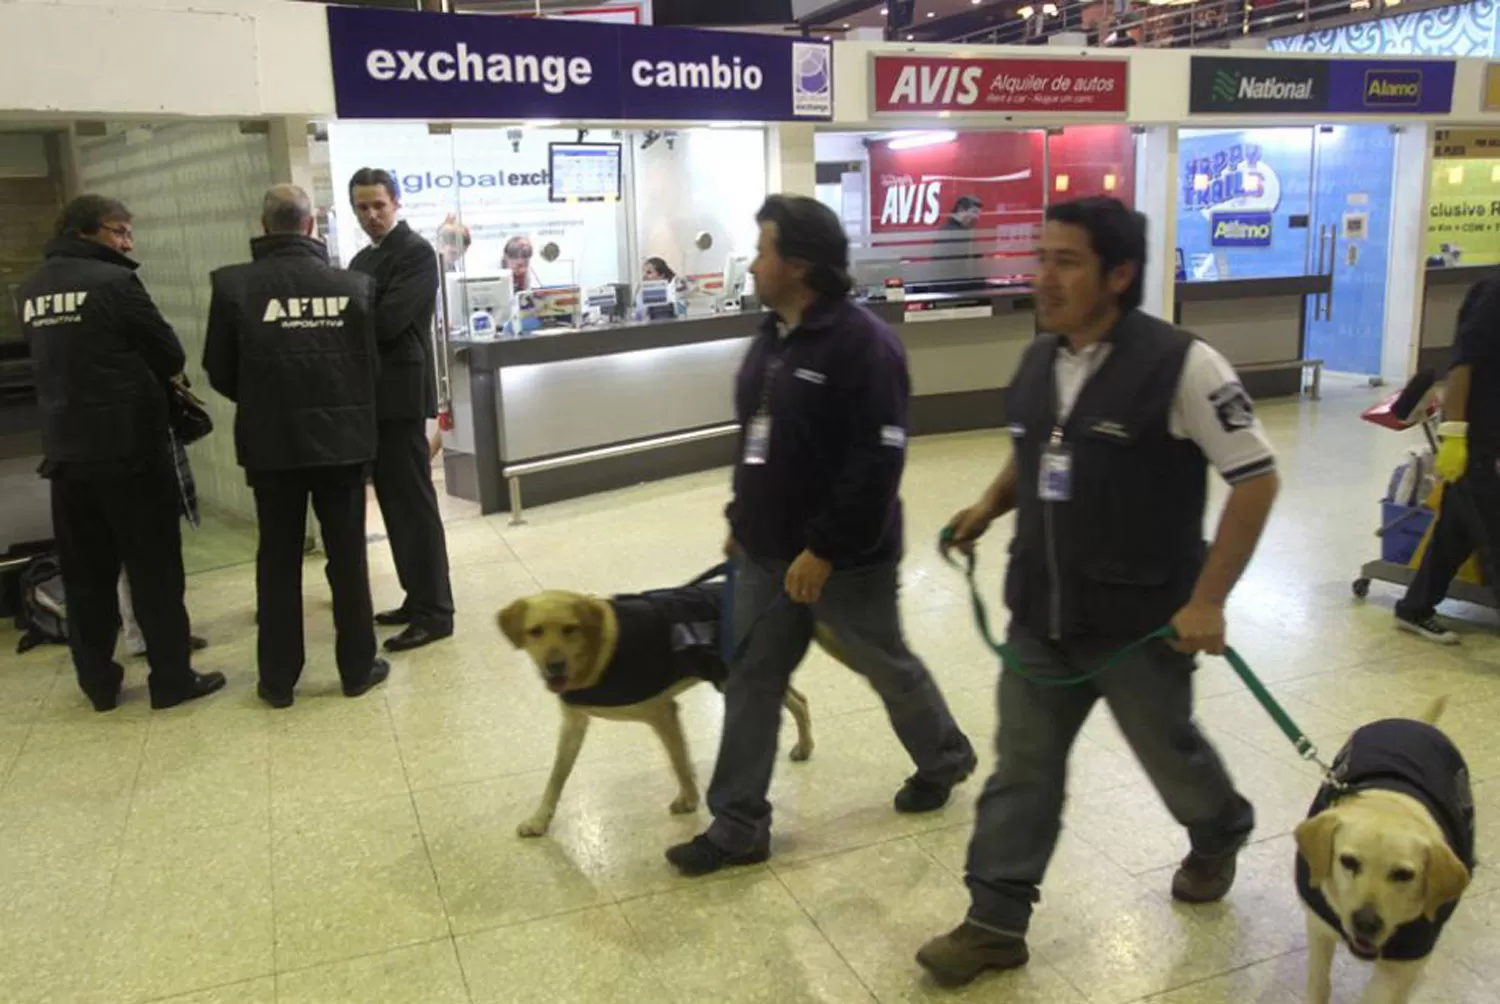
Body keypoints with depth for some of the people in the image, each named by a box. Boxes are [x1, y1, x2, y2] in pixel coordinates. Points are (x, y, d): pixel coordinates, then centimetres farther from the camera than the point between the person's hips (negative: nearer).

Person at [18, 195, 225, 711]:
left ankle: (98, 682, 19)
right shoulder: (113, 281, -12)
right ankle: (171, 678, 7)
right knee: (154, 567, 2)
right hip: (129, 445, -6)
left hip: (64, 448, 7)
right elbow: (170, 355, -7)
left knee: (84, 572, 12)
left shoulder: (31, 290, 9)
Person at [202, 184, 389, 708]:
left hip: (272, 442, 0)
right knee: (347, 556, 10)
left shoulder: (233, 285, -7)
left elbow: (219, 373, 0)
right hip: (343, 438, 0)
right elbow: (372, 366, -1)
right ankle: (357, 667, 18)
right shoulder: (353, 284, -5)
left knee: (278, 560, 11)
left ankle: (278, 678, 18)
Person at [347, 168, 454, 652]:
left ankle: (436, 611, 0)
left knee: (414, 502, -6)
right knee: (395, 502, 13)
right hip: (374, 393, 9)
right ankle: (418, 596, 23)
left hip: (400, 393, -9)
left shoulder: (416, 252, -9)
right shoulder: (363, 260, 19)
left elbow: (387, 321, -19)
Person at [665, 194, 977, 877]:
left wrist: (826, 550, -23)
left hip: (845, 558, -8)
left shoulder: (863, 343, -20)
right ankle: (738, 827, 18)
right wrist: (743, 519, 17)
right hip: (767, 554, 8)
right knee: (750, 681, 8)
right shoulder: (772, 336, 8)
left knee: (888, 668, 14)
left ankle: (946, 758, 42)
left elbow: (876, 462, -24)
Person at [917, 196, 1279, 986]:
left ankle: (1220, 836, 51)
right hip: (1040, 613, 5)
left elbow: (1256, 478, -14)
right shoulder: (1039, 360, 3)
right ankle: (995, 921, 18)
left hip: (1140, 618, -5)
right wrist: (990, 506, 1)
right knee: (1021, 767, 7)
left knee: (1169, 750, 18)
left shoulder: (1179, 363, -18)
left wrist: (1207, 601, -17)